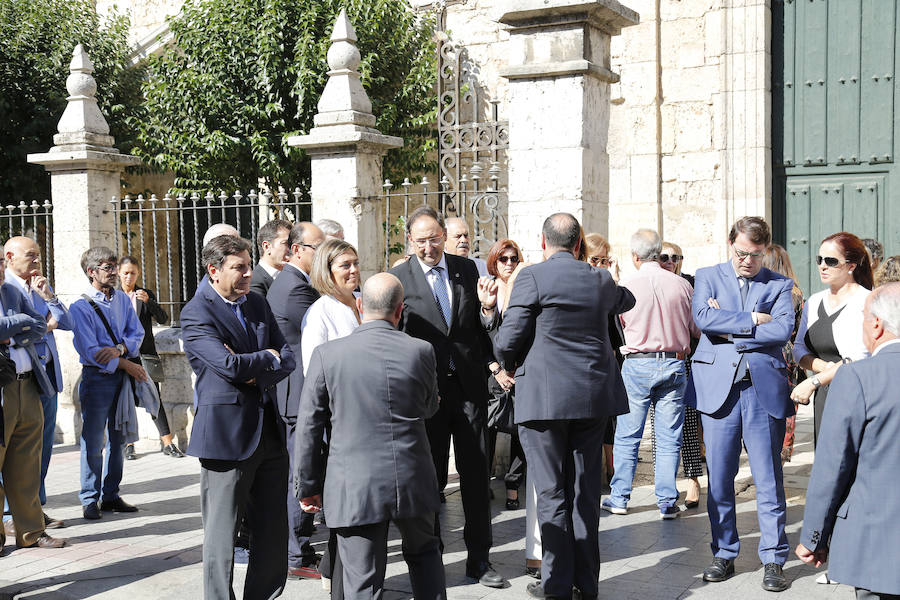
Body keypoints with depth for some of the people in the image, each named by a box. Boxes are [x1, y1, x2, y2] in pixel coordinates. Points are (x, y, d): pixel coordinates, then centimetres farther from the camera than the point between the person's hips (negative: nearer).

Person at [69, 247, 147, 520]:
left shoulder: (122, 299, 10)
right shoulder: (80, 306, -8)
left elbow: (137, 333, 5)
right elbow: (89, 349, -14)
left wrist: (119, 348, -16)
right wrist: (126, 365, -13)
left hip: (123, 375, 6)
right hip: (97, 377, -6)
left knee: (119, 438, 10)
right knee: (93, 441, -3)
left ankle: (111, 495, 21)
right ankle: (89, 500, 9)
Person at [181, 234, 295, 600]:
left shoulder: (257, 304, 12)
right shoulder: (196, 313, -10)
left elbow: (287, 359, 7)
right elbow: (229, 365, -22)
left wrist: (255, 373, -11)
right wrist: (266, 357, -5)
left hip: (268, 429, 7)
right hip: (226, 435, -7)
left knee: (273, 529, 12)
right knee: (222, 532, 3)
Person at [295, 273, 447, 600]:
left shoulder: (327, 354, -8)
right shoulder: (421, 351, -6)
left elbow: (308, 428, -3)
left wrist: (308, 486, 7)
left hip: (354, 487, -1)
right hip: (413, 482, 2)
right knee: (424, 553, 27)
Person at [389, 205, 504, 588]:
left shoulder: (466, 269, 6)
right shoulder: (398, 278, -3)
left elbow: (478, 326, 11)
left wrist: (487, 306, -10)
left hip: (469, 385, 3)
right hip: (426, 391, -2)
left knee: (476, 475, 7)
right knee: (429, 477, 8)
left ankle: (478, 561, 19)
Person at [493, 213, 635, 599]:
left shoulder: (532, 277, -10)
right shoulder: (601, 280, 7)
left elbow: (508, 340, -11)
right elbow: (625, 300, 31)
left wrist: (509, 365, 10)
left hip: (544, 397, -5)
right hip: (593, 395, 5)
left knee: (551, 492, 2)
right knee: (585, 490, 12)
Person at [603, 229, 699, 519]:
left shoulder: (626, 285, -7)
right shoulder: (682, 285, -2)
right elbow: (697, 329, 7)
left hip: (637, 366, -2)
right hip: (674, 364, 2)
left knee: (626, 437, 9)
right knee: (669, 439, 7)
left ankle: (619, 498, 16)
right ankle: (667, 502, 10)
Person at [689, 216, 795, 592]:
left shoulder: (779, 285, 11)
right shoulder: (707, 277, 11)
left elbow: (783, 329, -7)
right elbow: (703, 317, -7)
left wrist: (729, 330, -7)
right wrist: (751, 320, -8)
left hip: (764, 389, 0)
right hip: (718, 387, 1)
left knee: (769, 480, 1)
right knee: (719, 478, 5)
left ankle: (774, 559, 12)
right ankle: (724, 554, 18)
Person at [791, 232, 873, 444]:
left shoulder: (867, 302, -8)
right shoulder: (814, 302, 14)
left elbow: (860, 359, -16)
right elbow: (799, 348, 13)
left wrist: (813, 382, -16)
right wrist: (823, 367, -9)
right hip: (823, 397, 6)